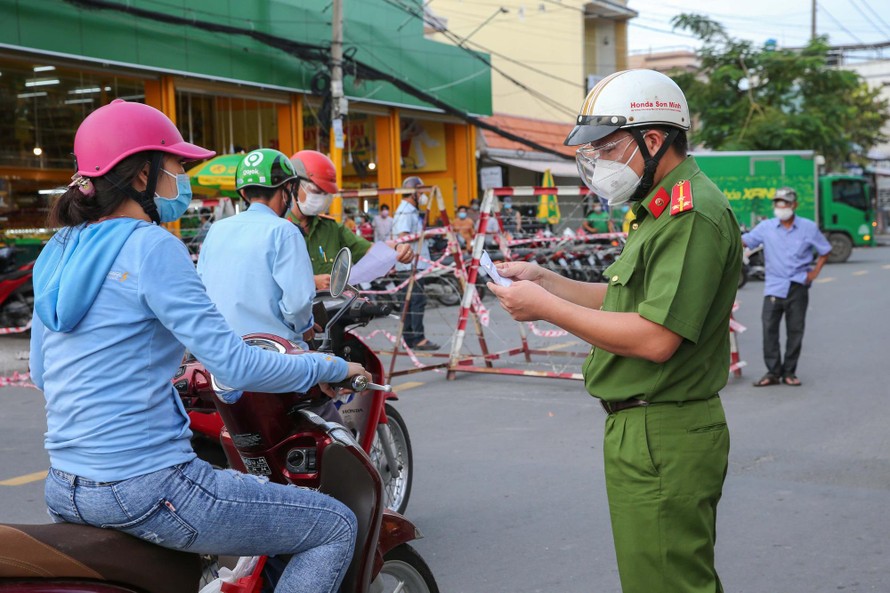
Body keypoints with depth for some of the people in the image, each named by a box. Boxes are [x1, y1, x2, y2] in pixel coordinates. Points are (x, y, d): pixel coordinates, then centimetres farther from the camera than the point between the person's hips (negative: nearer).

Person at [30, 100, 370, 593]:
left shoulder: (57, 252, 10)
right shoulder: (151, 247, -14)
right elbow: (235, 367, -19)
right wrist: (333, 368, -5)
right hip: (144, 489, -9)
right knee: (335, 526, -1)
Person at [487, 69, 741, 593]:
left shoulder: (693, 215, -19)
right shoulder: (664, 210, 17)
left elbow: (655, 339, -27)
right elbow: (629, 301, 19)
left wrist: (544, 307, -19)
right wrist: (544, 279, 8)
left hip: (664, 441, -11)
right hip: (645, 430, 11)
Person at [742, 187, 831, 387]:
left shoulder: (808, 227, 4)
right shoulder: (766, 227, 3)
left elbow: (824, 251, 14)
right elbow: (744, 241, -1)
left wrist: (815, 272, 3)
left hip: (798, 286, 0)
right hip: (774, 286, 0)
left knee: (795, 331, 4)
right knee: (769, 328, -7)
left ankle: (789, 372, 14)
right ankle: (773, 372, 0)